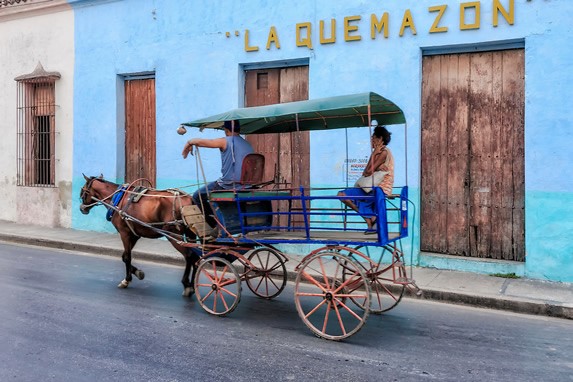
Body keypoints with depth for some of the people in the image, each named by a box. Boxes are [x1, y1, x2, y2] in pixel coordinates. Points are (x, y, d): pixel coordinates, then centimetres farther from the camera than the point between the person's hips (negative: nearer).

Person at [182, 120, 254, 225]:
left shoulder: (225, 141, -9)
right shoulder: (249, 145, 9)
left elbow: (200, 141, -9)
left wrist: (189, 142, 12)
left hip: (227, 185, -7)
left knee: (197, 196, 11)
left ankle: (216, 224, 8)